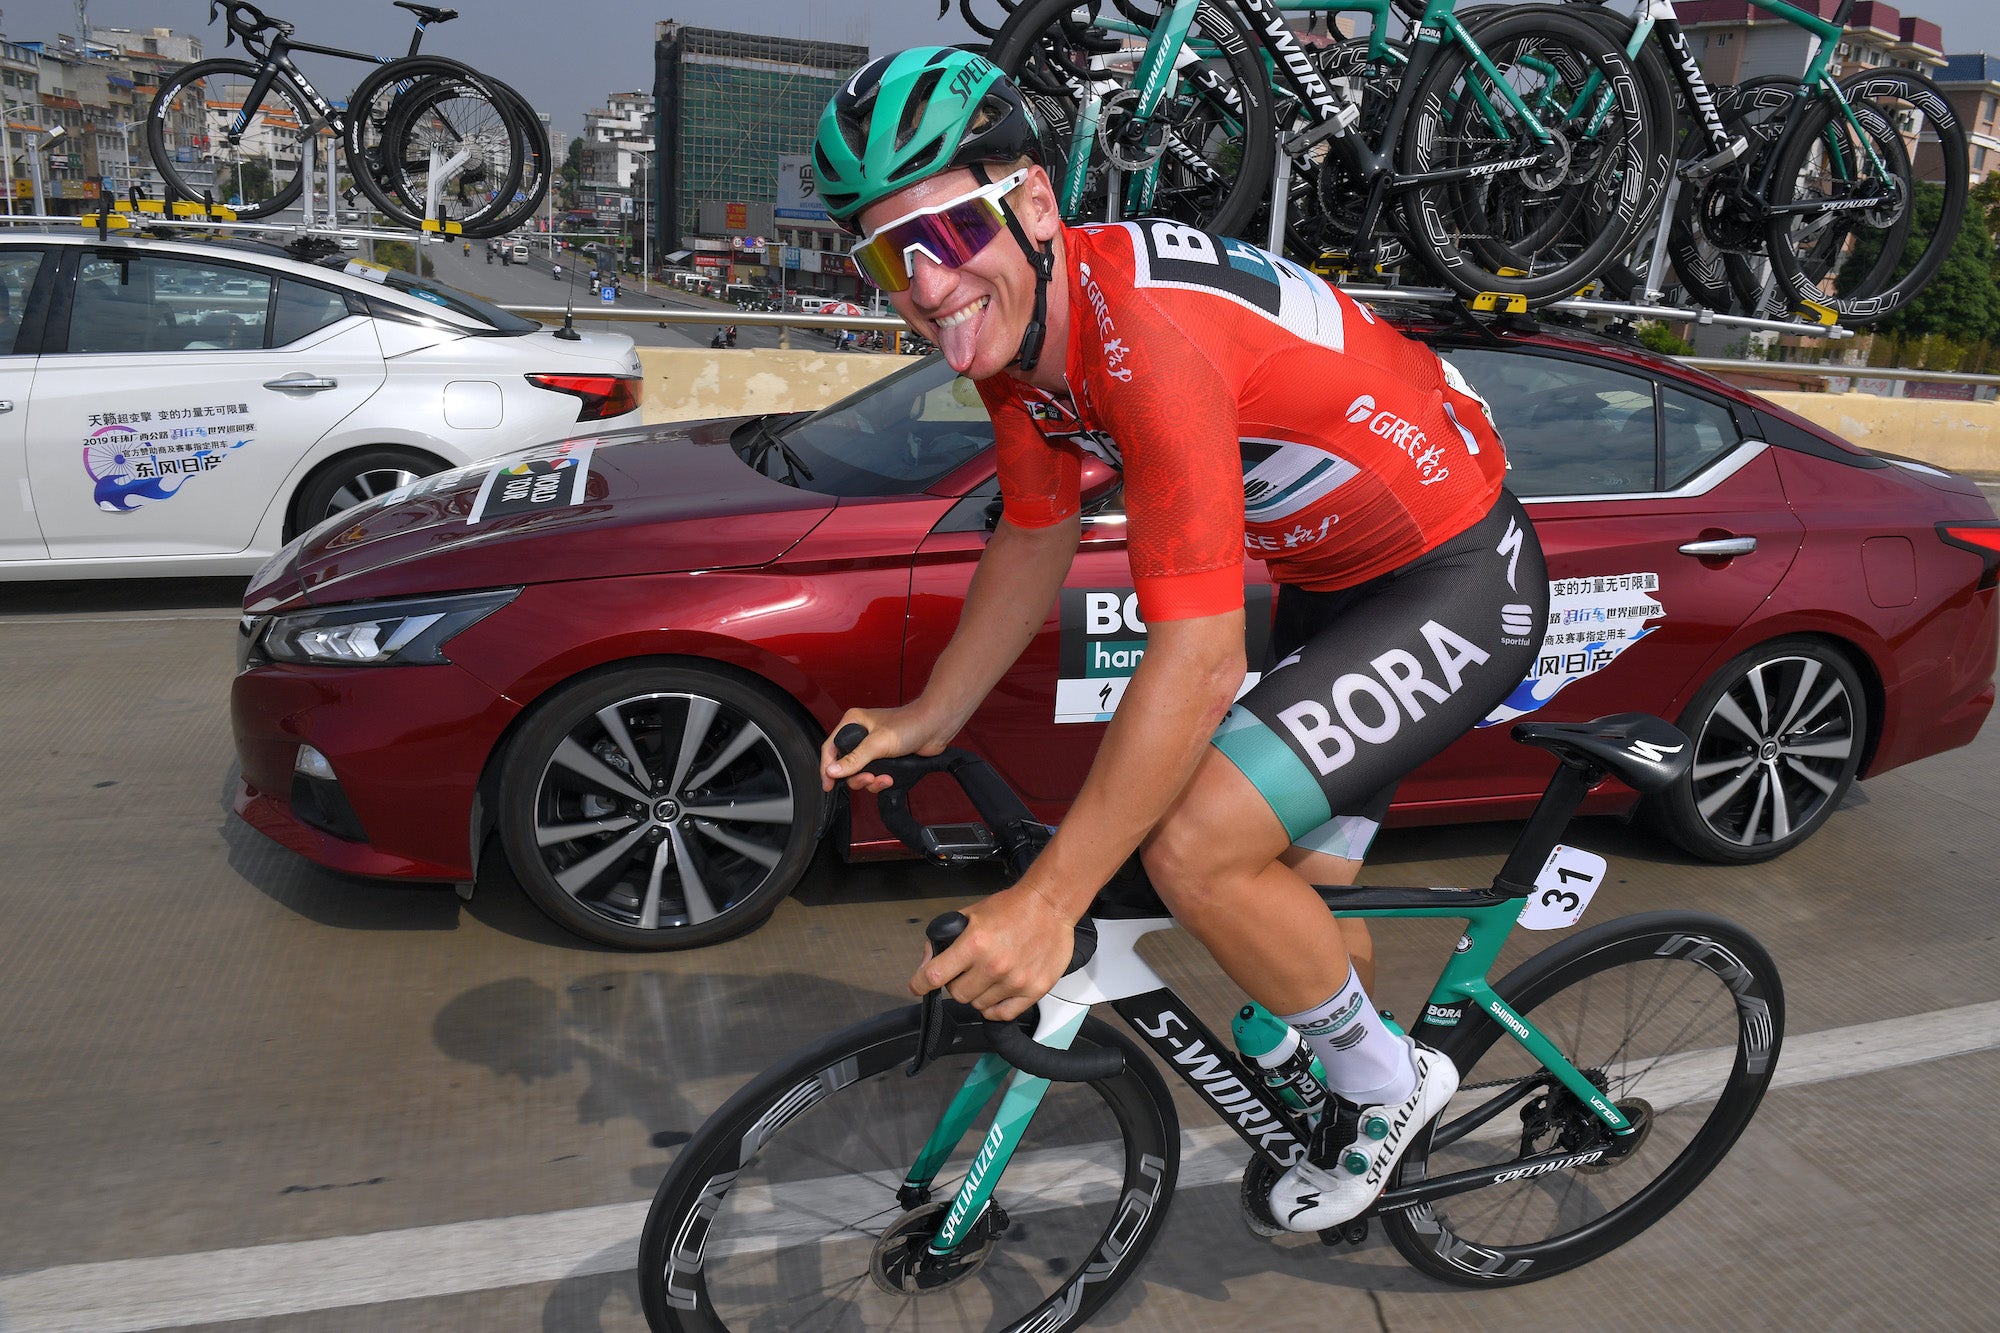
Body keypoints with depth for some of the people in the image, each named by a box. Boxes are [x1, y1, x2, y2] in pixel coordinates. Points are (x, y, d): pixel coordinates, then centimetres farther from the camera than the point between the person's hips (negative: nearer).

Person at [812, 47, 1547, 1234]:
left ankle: (1389, 1082, 5)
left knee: (1199, 847, -23)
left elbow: (1198, 662, -36)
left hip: (1458, 583, -9)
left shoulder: (1150, 334, -34)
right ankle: (1366, 1113, 46)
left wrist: (1049, 899, -34)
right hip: (1336, 574, 9)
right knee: (1298, 886, 18)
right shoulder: (1018, 326, -6)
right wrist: (929, 718, 5)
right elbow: (1037, 537, 9)